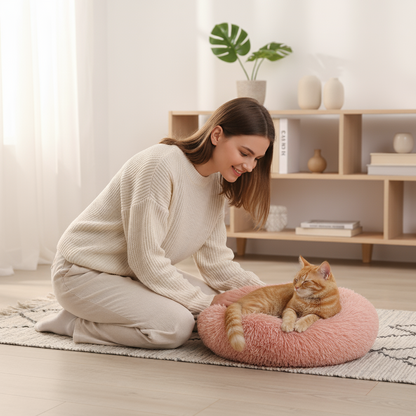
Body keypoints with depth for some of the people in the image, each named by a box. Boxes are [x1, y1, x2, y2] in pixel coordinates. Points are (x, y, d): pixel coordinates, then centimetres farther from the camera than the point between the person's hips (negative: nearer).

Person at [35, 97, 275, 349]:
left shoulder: (217, 183, 1)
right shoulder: (161, 165, -26)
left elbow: (216, 260, 2)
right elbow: (145, 258, -26)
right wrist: (203, 302, -22)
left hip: (141, 273, 9)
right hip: (85, 272, -9)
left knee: (225, 307, -1)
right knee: (175, 325, -27)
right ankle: (75, 324, -8)